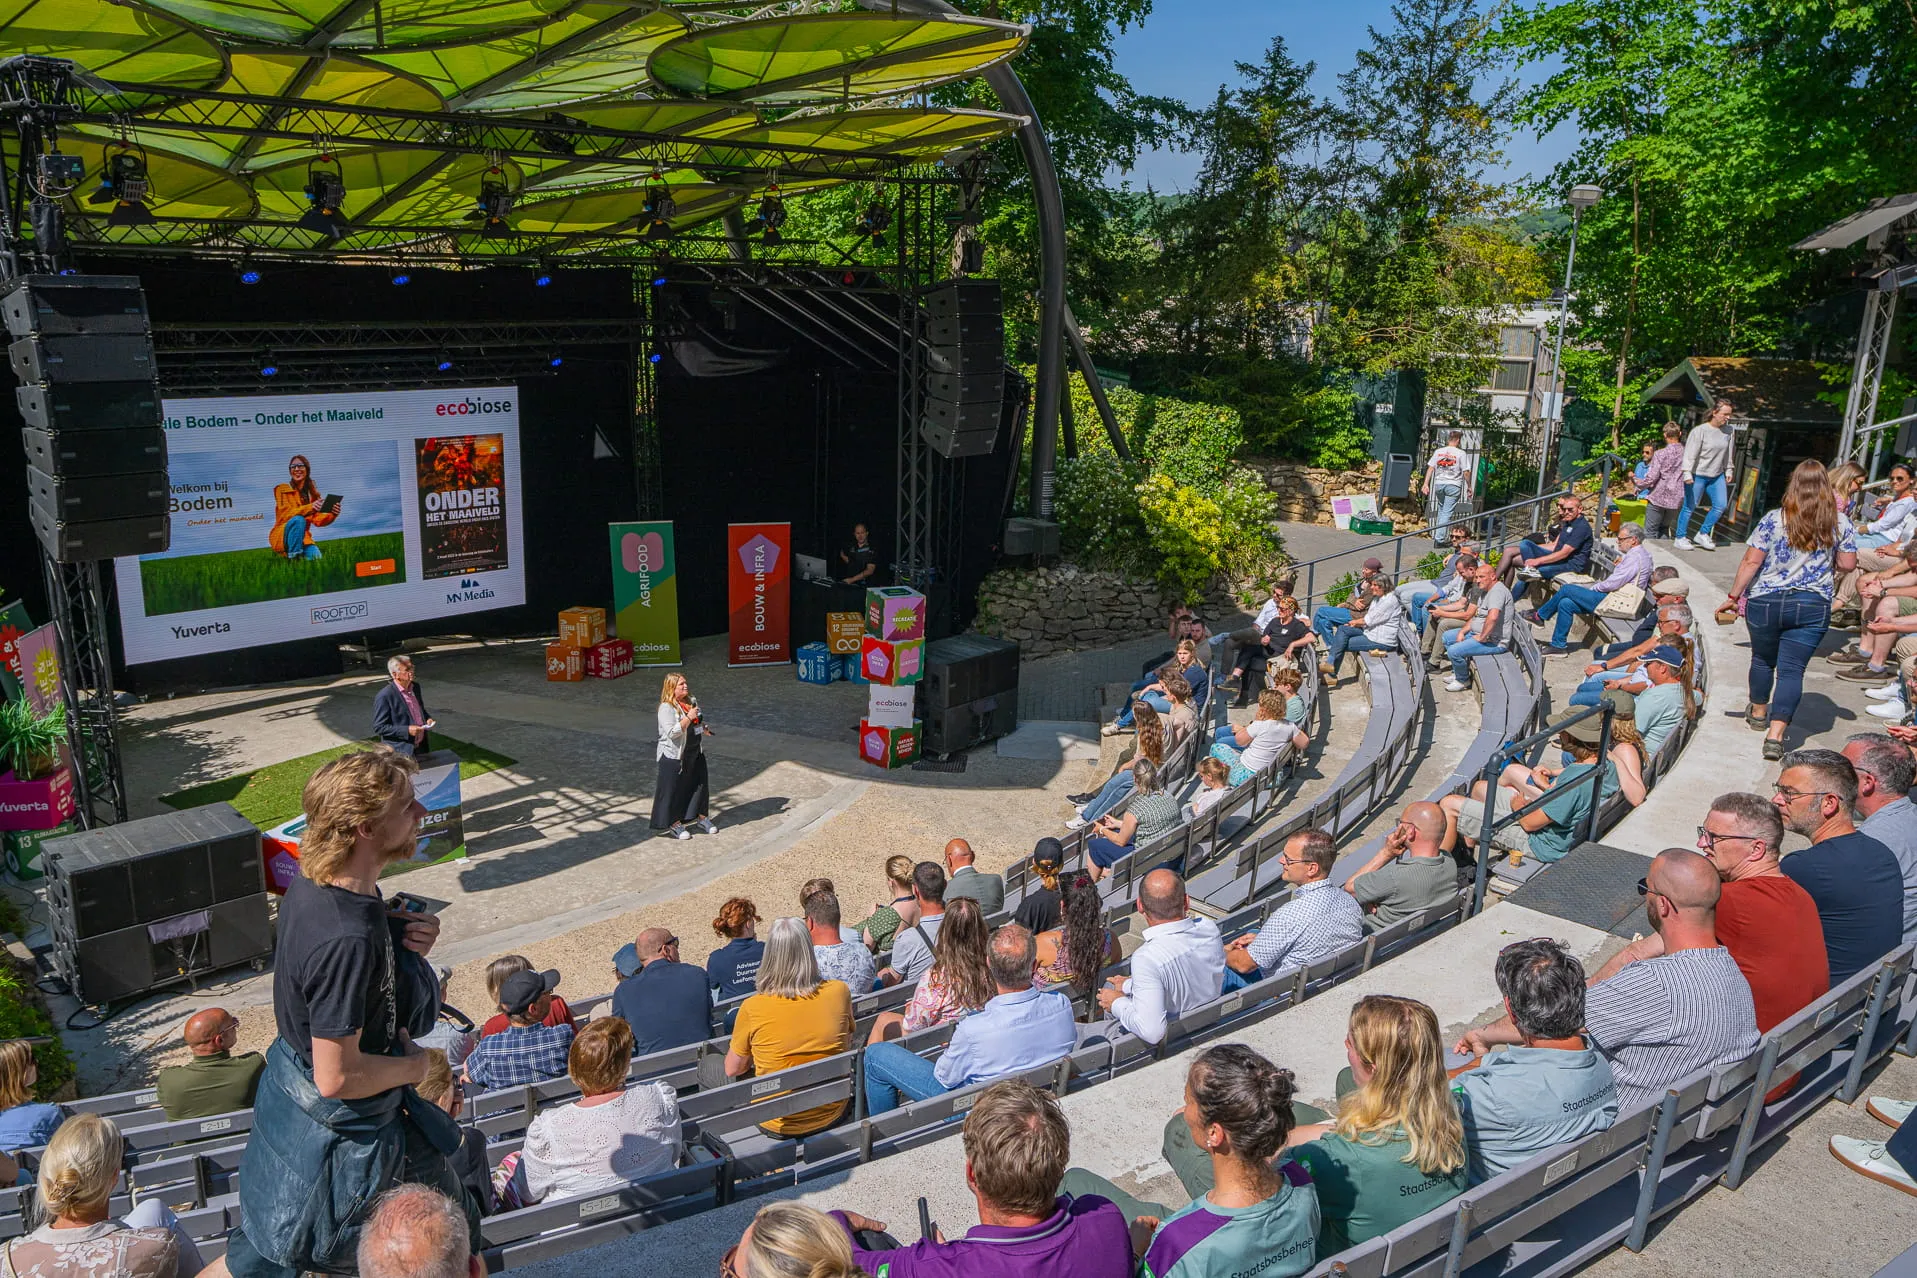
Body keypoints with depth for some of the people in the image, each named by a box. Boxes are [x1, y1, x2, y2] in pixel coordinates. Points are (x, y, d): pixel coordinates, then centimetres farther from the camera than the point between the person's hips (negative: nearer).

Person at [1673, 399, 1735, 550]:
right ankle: (1680, 538, 13)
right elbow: (1690, 453, -18)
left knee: (1721, 505, 1)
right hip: (1697, 475, -6)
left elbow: (1727, 452, 15)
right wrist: (1687, 473, -25)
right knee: (1689, 507, 1)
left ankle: (1703, 534, 16)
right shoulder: (1700, 430, -15)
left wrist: (1728, 469, 17)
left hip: (1717, 476, 6)